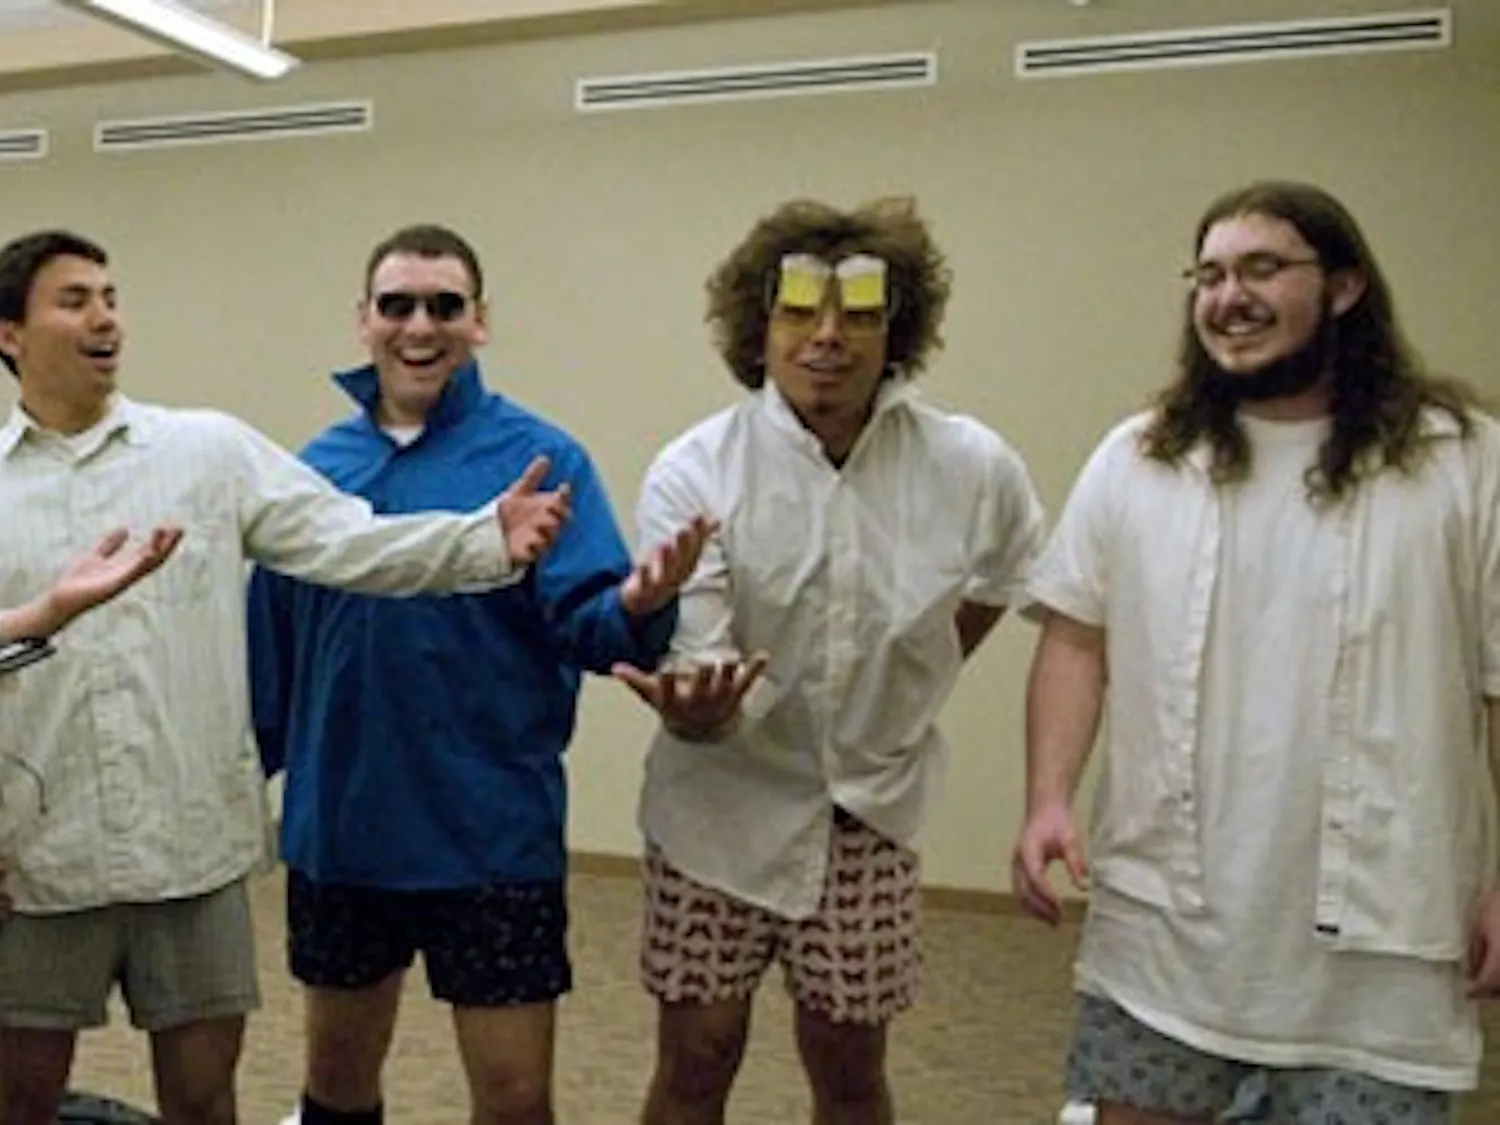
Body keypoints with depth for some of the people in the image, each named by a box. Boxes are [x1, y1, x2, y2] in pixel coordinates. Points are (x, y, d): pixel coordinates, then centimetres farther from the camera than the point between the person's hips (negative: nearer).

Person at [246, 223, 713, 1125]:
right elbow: (272, 645, 9)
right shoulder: (315, 468, 3)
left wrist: (636, 608, -36)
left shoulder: (541, 458, -7)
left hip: (493, 835, -3)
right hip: (339, 830, 4)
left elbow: (582, 624, -15)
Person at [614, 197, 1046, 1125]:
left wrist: (917, 682, 7)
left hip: (873, 807, 2)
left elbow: (1003, 574, 13)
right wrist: (693, 706, -44)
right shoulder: (694, 472, -17)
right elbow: (695, 666, -21)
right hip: (726, 807, -1)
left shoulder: (974, 467, -10)